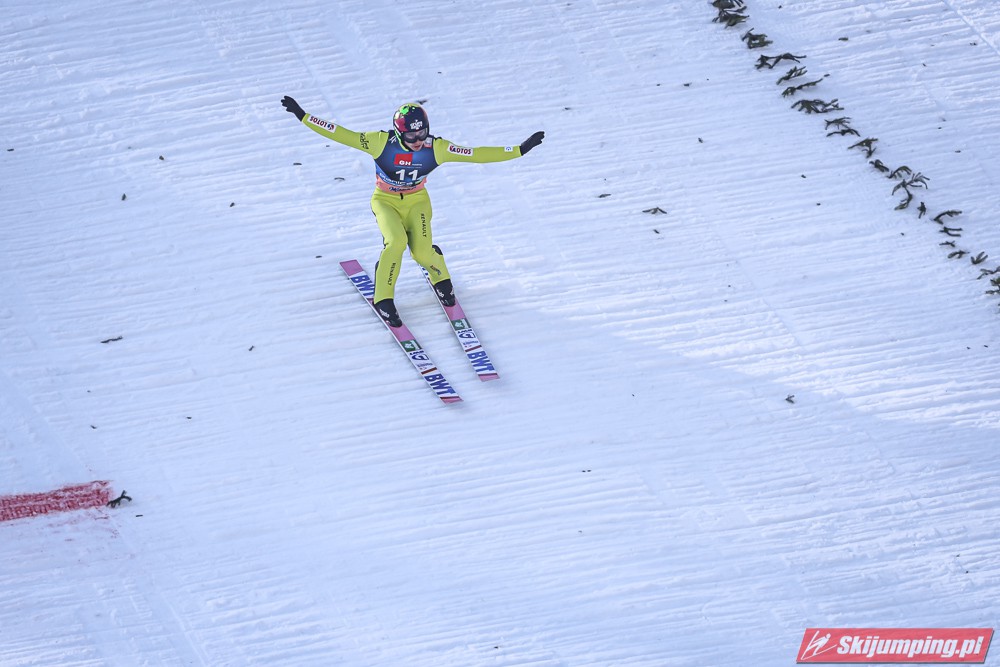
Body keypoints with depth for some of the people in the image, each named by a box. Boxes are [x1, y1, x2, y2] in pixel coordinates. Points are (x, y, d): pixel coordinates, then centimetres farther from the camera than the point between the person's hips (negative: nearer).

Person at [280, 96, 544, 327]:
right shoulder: (382, 142, -24)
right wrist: (302, 116, -29)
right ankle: (383, 299, -9)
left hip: (417, 201, 1)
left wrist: (520, 150, -22)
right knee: (396, 241, -29)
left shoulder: (435, 147, -20)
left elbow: (477, 154, -18)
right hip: (385, 201, -1)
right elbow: (341, 134, -24)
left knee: (422, 252, -20)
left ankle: (440, 277, 17)